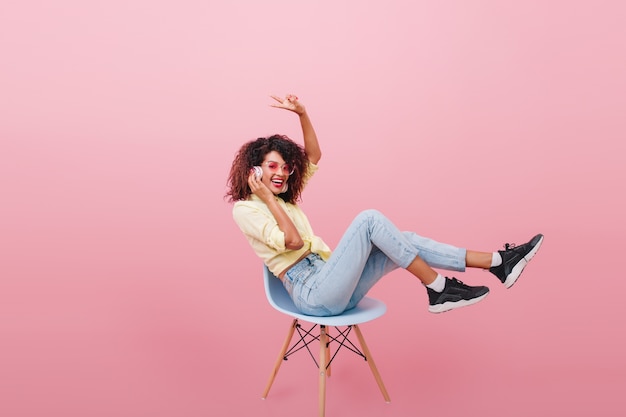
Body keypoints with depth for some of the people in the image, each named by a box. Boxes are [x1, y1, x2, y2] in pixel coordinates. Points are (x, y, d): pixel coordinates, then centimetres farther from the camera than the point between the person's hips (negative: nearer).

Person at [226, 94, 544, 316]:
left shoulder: (283, 199, 20)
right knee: (369, 219, -24)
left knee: (403, 241, -8)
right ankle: (440, 289, -18)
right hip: (312, 294, -8)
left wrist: (302, 113, 7)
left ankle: (498, 264, -8)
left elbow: (313, 156, 18)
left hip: (330, 285, 8)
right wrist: (267, 198, -13)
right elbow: (293, 241, -18)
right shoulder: (244, 209, -3)